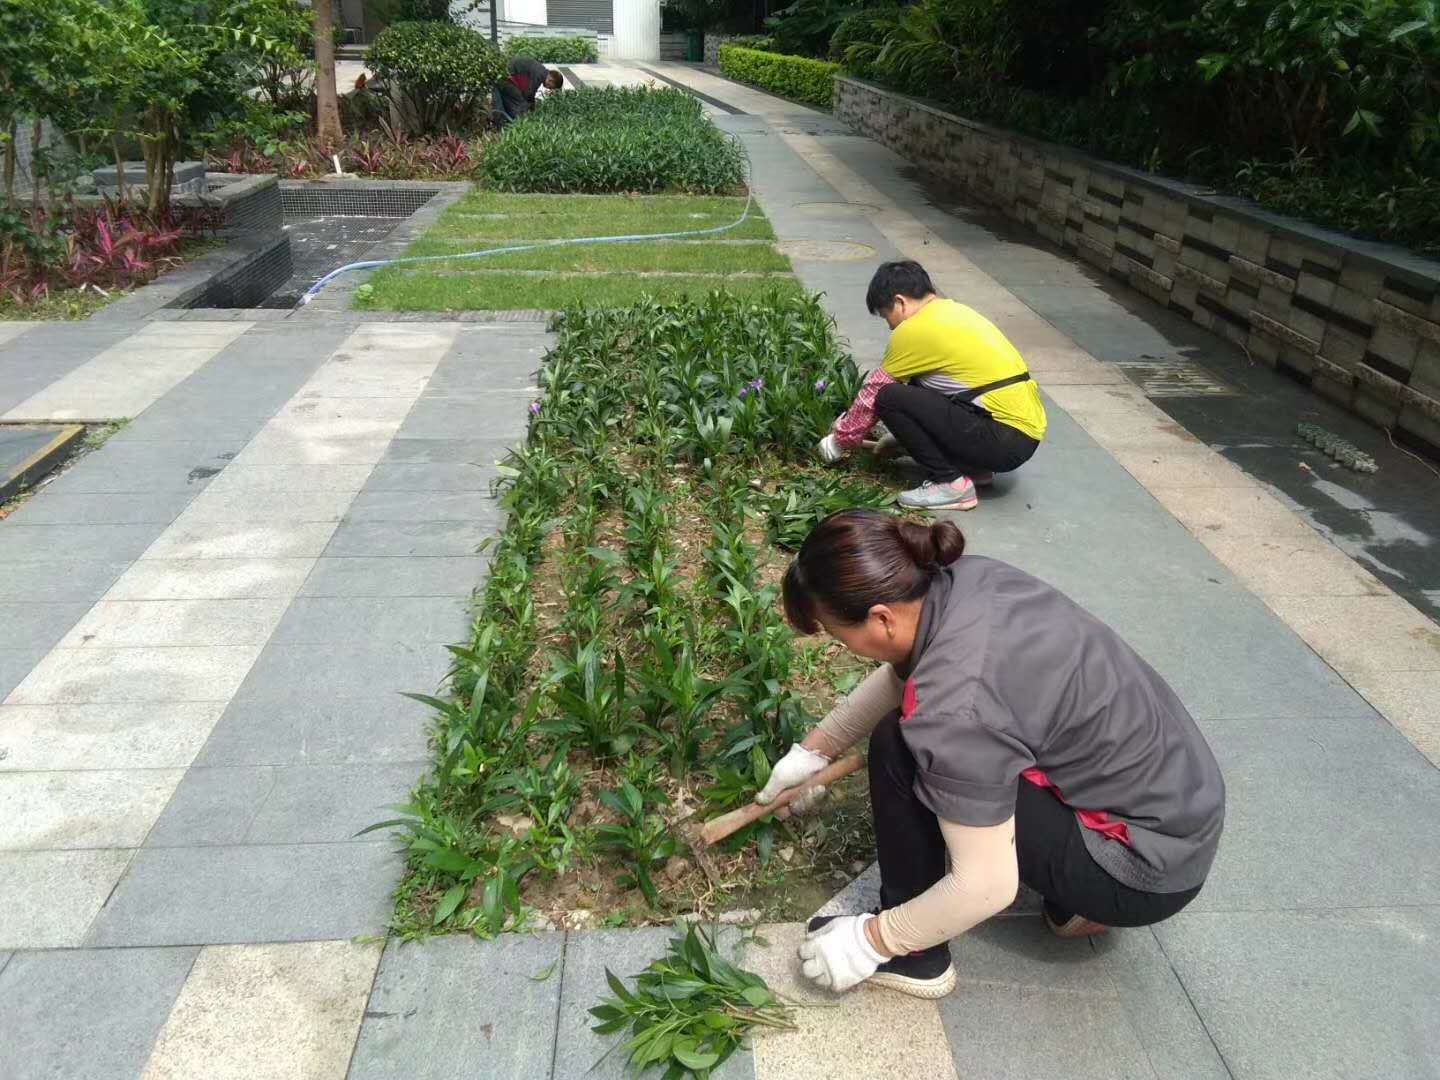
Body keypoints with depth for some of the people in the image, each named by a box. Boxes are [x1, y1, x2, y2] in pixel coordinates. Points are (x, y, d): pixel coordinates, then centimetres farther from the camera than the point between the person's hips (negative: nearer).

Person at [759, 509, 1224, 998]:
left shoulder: (952, 707, -32)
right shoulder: (959, 580, -8)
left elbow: (987, 885, -24)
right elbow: (900, 675, 12)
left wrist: (870, 941, -11)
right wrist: (814, 749, 15)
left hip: (1149, 869, -8)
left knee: (900, 750, -16)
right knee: (919, 733, 18)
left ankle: (913, 954, 4)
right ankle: (1078, 894, 20)